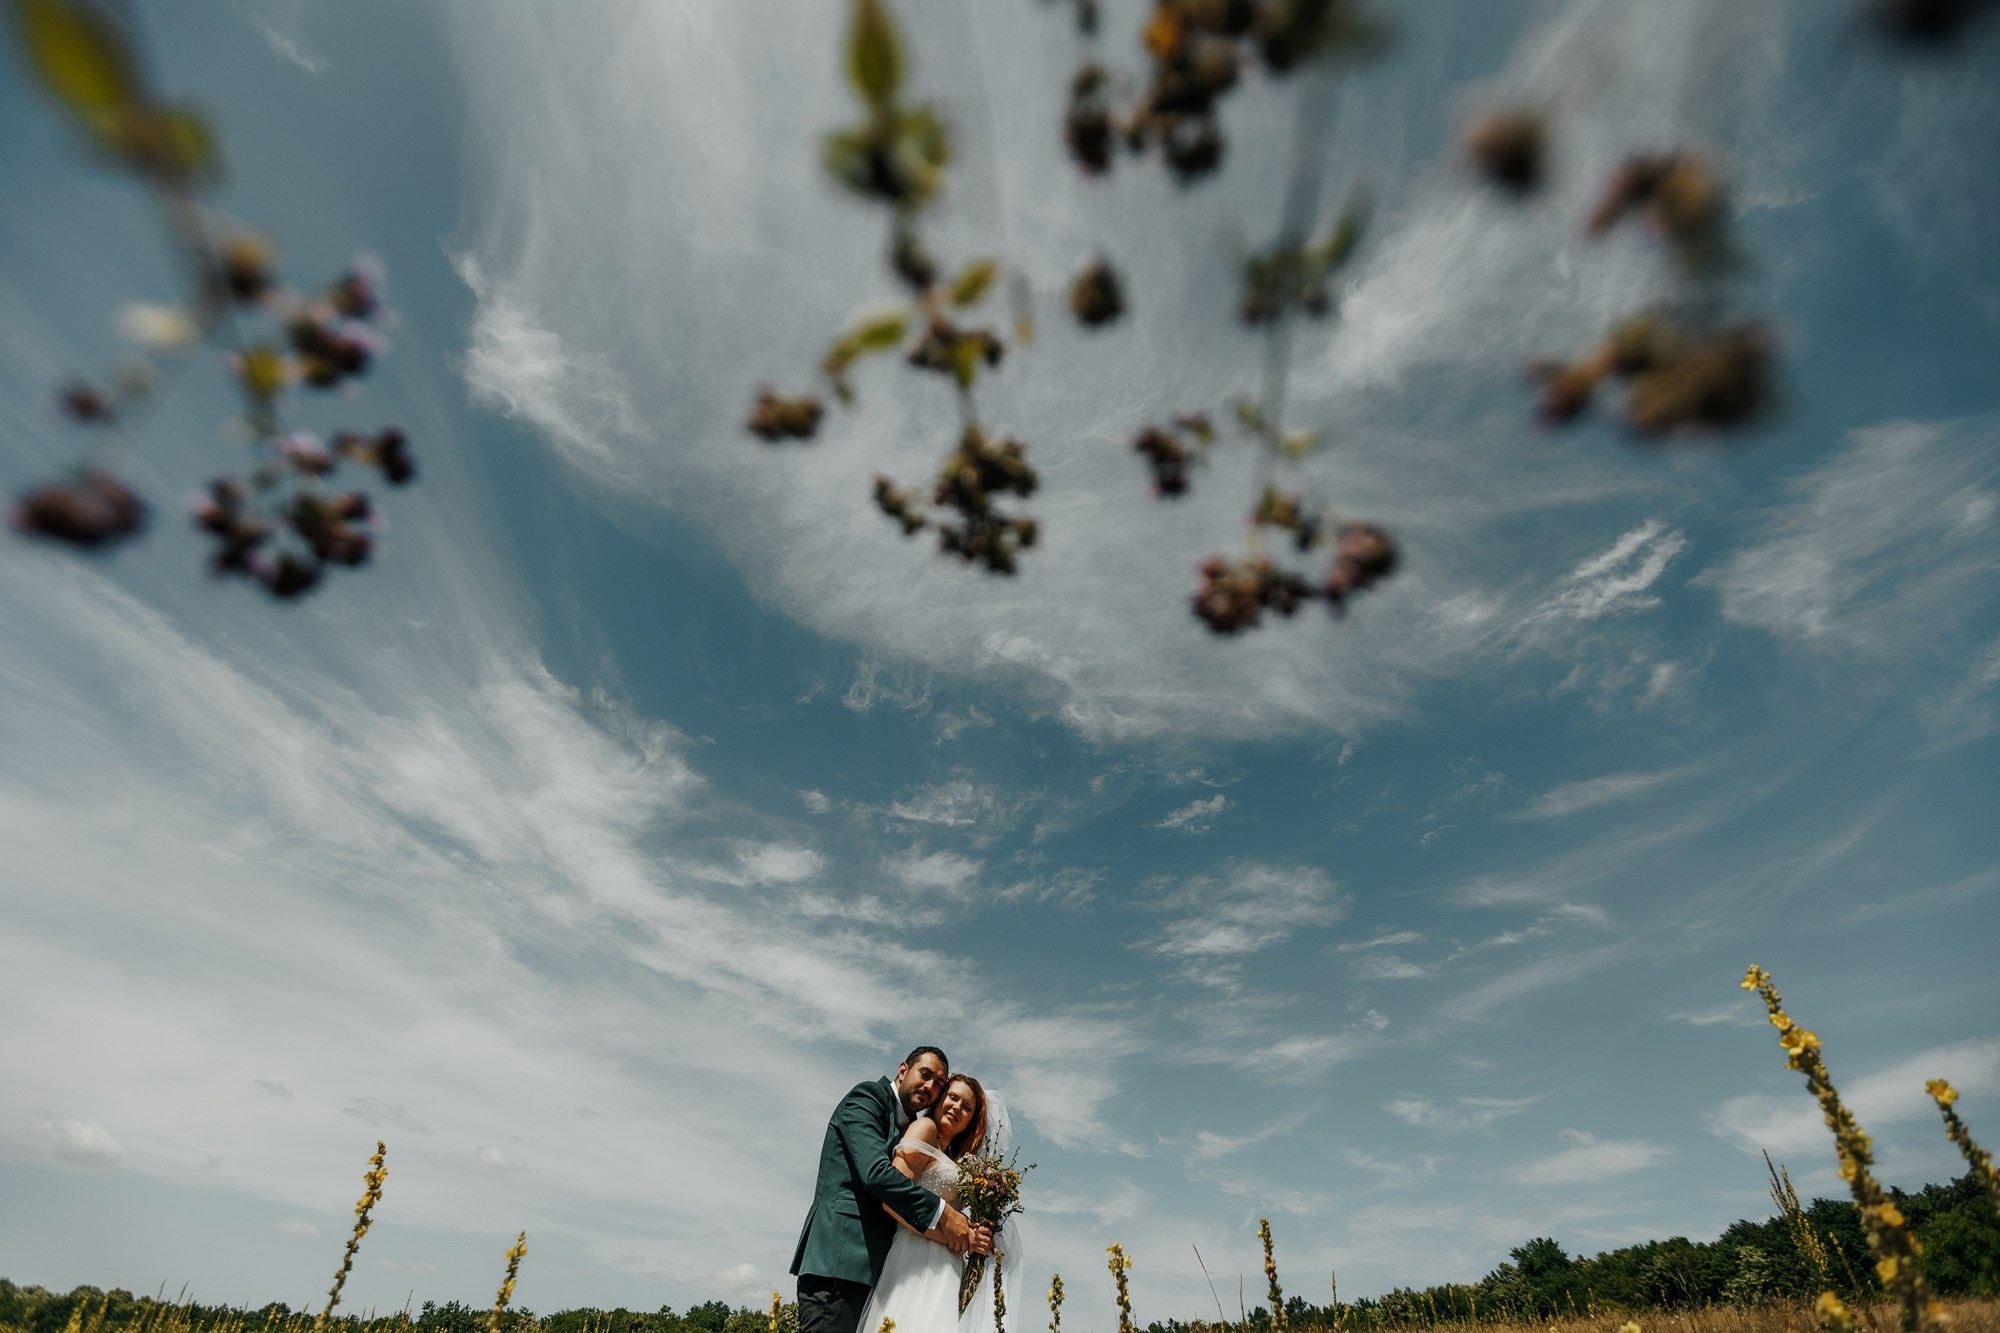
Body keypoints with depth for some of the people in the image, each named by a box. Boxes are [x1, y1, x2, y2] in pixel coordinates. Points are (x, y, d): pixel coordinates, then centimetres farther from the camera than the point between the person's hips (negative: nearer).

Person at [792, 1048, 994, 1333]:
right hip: (839, 1258, -8)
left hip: (872, 1267, 8)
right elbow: (875, 1172, -19)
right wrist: (941, 1212, -15)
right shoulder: (867, 1097, -4)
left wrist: (966, 1235, -1)